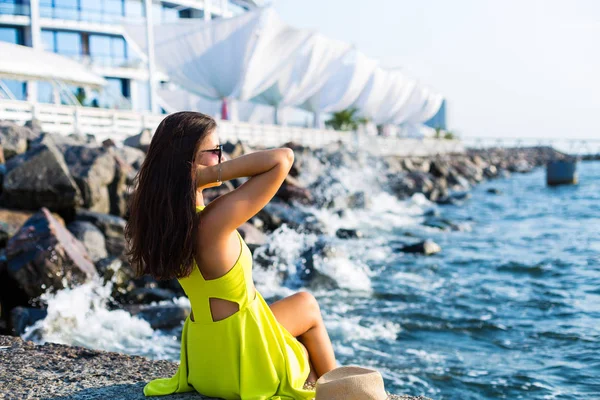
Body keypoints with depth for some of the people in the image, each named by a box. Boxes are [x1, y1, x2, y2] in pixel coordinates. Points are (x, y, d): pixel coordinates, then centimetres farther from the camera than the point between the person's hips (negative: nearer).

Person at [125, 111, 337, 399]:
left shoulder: (160, 212, -6)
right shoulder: (215, 219, -30)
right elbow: (283, 158, -30)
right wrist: (214, 173, -30)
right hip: (239, 359, -7)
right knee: (307, 305, 25)